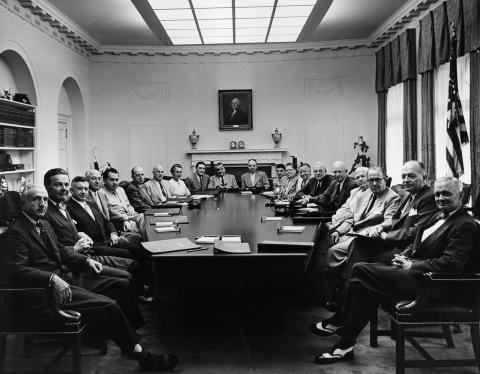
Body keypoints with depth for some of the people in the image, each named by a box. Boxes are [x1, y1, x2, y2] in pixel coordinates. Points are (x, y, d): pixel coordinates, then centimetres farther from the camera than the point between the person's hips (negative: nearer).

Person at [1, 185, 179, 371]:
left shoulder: (44, 225, 15)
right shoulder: (16, 232, -13)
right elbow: (17, 270, -23)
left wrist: (86, 260, 6)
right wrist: (52, 278, -34)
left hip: (64, 277, 10)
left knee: (121, 285, 4)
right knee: (108, 306, -22)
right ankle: (141, 356, -9)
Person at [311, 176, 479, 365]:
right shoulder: (438, 219, 18)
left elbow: (450, 264, -21)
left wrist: (411, 265, -17)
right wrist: (403, 257, 2)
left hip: (423, 281, -9)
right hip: (413, 272, 9)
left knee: (360, 270, -17)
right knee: (361, 283, -8)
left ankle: (335, 323, -2)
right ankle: (345, 346, -1)